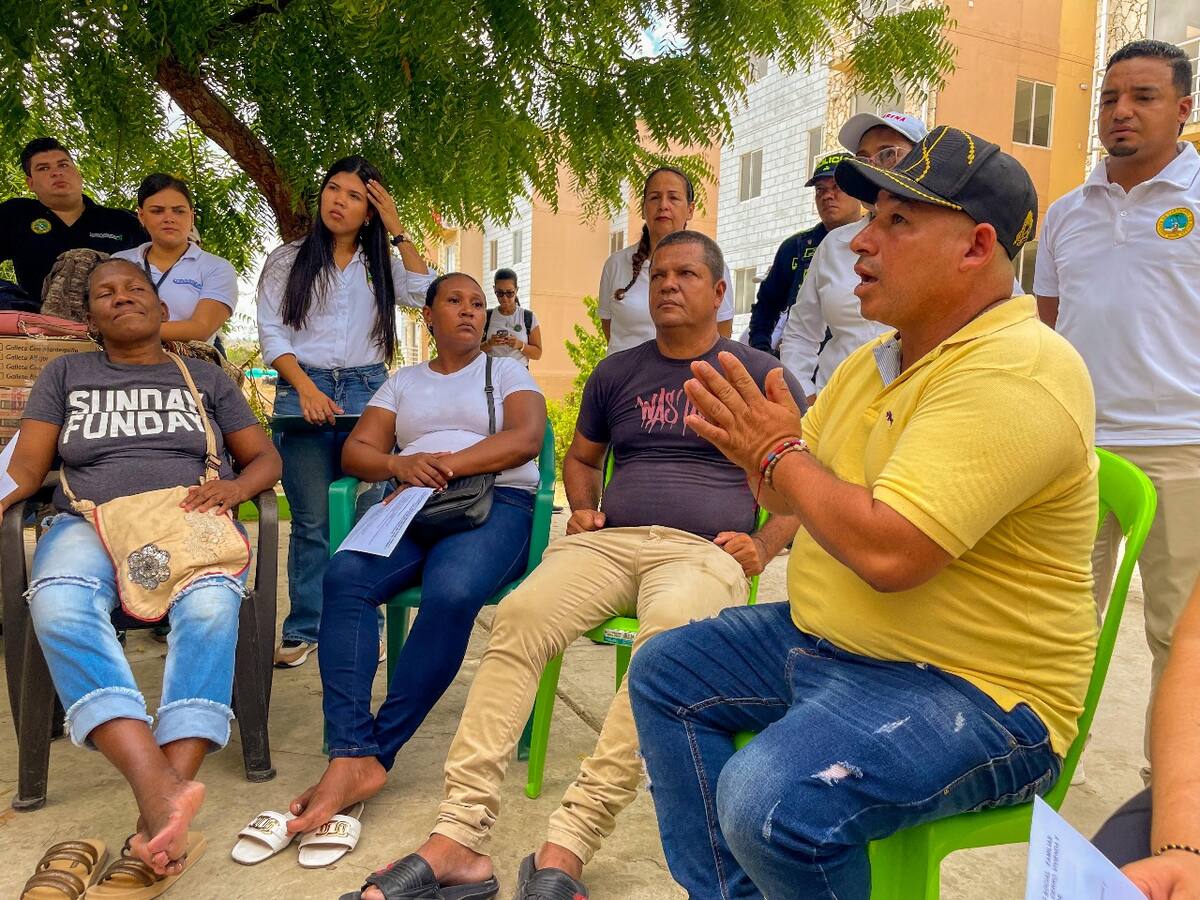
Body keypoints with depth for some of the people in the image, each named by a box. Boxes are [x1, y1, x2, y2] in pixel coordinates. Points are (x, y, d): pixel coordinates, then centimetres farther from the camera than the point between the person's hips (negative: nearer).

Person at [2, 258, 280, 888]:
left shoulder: (205, 378, 21)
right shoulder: (66, 374, 22)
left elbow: (266, 459, 16)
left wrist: (235, 486, -8)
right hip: (89, 524, 1)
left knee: (210, 608, -37)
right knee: (59, 607, -36)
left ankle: (157, 811, -43)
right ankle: (161, 791, -49)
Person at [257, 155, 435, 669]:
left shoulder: (382, 263, 14)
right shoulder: (287, 260, 10)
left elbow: (424, 294, -5)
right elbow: (271, 333, 2)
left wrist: (397, 230, -2)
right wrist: (306, 389, -11)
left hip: (368, 391, 1)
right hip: (303, 390, -1)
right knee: (311, 521, 0)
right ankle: (304, 628, 10)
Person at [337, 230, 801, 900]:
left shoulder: (760, 374, 13)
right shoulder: (617, 372, 22)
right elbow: (581, 457, 34)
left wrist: (765, 548, -2)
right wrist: (583, 509, 12)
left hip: (703, 552, -3)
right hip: (608, 541, 3)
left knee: (667, 642, -39)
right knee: (518, 618, -29)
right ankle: (460, 841, -29)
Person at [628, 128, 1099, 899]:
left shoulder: (1015, 374, -22)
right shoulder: (879, 359, 8)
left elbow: (888, 551, -32)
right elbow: (792, 493, 14)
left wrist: (780, 452, -17)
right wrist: (755, 448, -10)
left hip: (971, 691, -9)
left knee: (769, 799, -31)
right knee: (664, 674, 13)